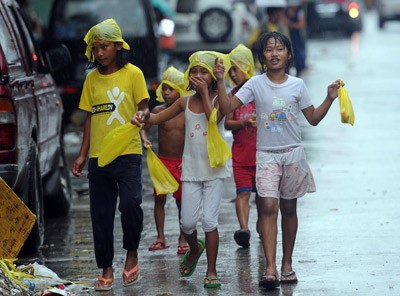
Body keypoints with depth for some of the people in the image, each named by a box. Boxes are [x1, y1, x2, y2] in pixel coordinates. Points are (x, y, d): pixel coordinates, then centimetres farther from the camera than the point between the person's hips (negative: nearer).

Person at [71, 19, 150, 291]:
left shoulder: (132, 73, 0)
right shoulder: (92, 78, 10)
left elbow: (144, 108, 2)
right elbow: (90, 117, 14)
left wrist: (143, 115, -22)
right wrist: (82, 155, 11)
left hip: (128, 153, -4)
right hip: (99, 155, 4)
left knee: (130, 203, -18)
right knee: (101, 214, 5)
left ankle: (132, 253, 6)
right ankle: (106, 269, 15)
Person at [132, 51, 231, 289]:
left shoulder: (218, 100, -4)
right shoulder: (185, 102, 6)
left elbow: (213, 118, -24)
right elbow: (158, 118, 10)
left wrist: (204, 92, -18)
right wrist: (142, 116, -11)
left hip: (214, 169, -3)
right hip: (191, 169, 3)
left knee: (209, 220, -7)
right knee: (187, 222, 2)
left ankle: (212, 271, 4)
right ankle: (195, 248, 37)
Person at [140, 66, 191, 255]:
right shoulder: (158, 111, -3)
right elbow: (144, 128, 4)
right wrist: (145, 139, -17)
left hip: (182, 162, -1)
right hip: (162, 161, 1)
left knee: (182, 200, 4)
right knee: (159, 198, 0)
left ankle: (182, 239, 14)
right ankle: (161, 238, 8)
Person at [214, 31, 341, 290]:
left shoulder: (297, 85, 2)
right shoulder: (256, 84, -2)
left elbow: (313, 119, 8)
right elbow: (227, 108, -10)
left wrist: (330, 99, -4)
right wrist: (221, 81, -20)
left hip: (293, 153, 2)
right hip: (266, 154, -2)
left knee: (289, 209, 10)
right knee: (268, 207, -16)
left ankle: (287, 264, 23)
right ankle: (271, 270, -22)